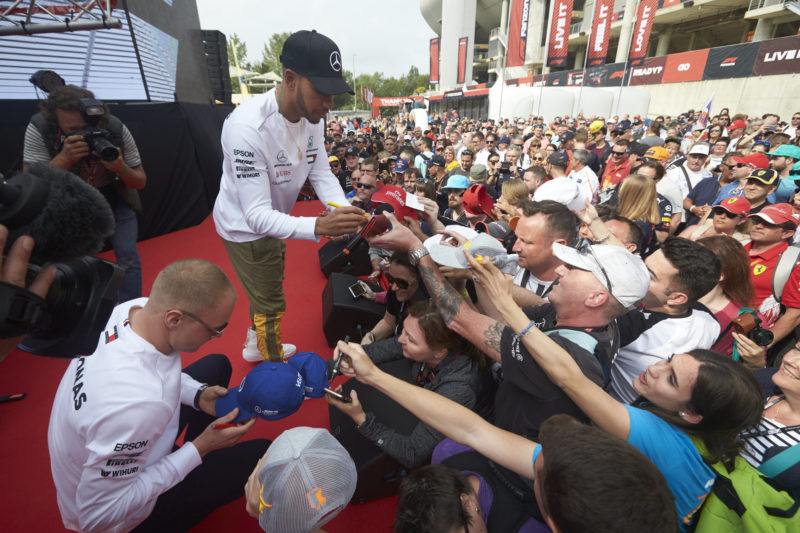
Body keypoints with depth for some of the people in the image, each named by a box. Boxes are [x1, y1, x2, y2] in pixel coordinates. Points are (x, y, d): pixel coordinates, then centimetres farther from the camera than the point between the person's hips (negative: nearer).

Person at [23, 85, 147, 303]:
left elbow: (141, 182, -14)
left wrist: (121, 168, -37)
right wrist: (64, 158, -41)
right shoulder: (38, 129, -24)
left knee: (128, 258, -8)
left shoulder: (116, 129, -23)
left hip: (115, 196, 0)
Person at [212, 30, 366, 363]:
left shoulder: (312, 116, -13)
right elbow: (256, 215, -36)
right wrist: (318, 226, -51)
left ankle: (255, 345, 52)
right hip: (246, 226, -7)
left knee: (266, 289, 26)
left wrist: (345, 210, -28)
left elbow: (321, 174, -8)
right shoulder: (247, 126, -35)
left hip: (272, 220, 8)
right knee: (271, 304, 6)